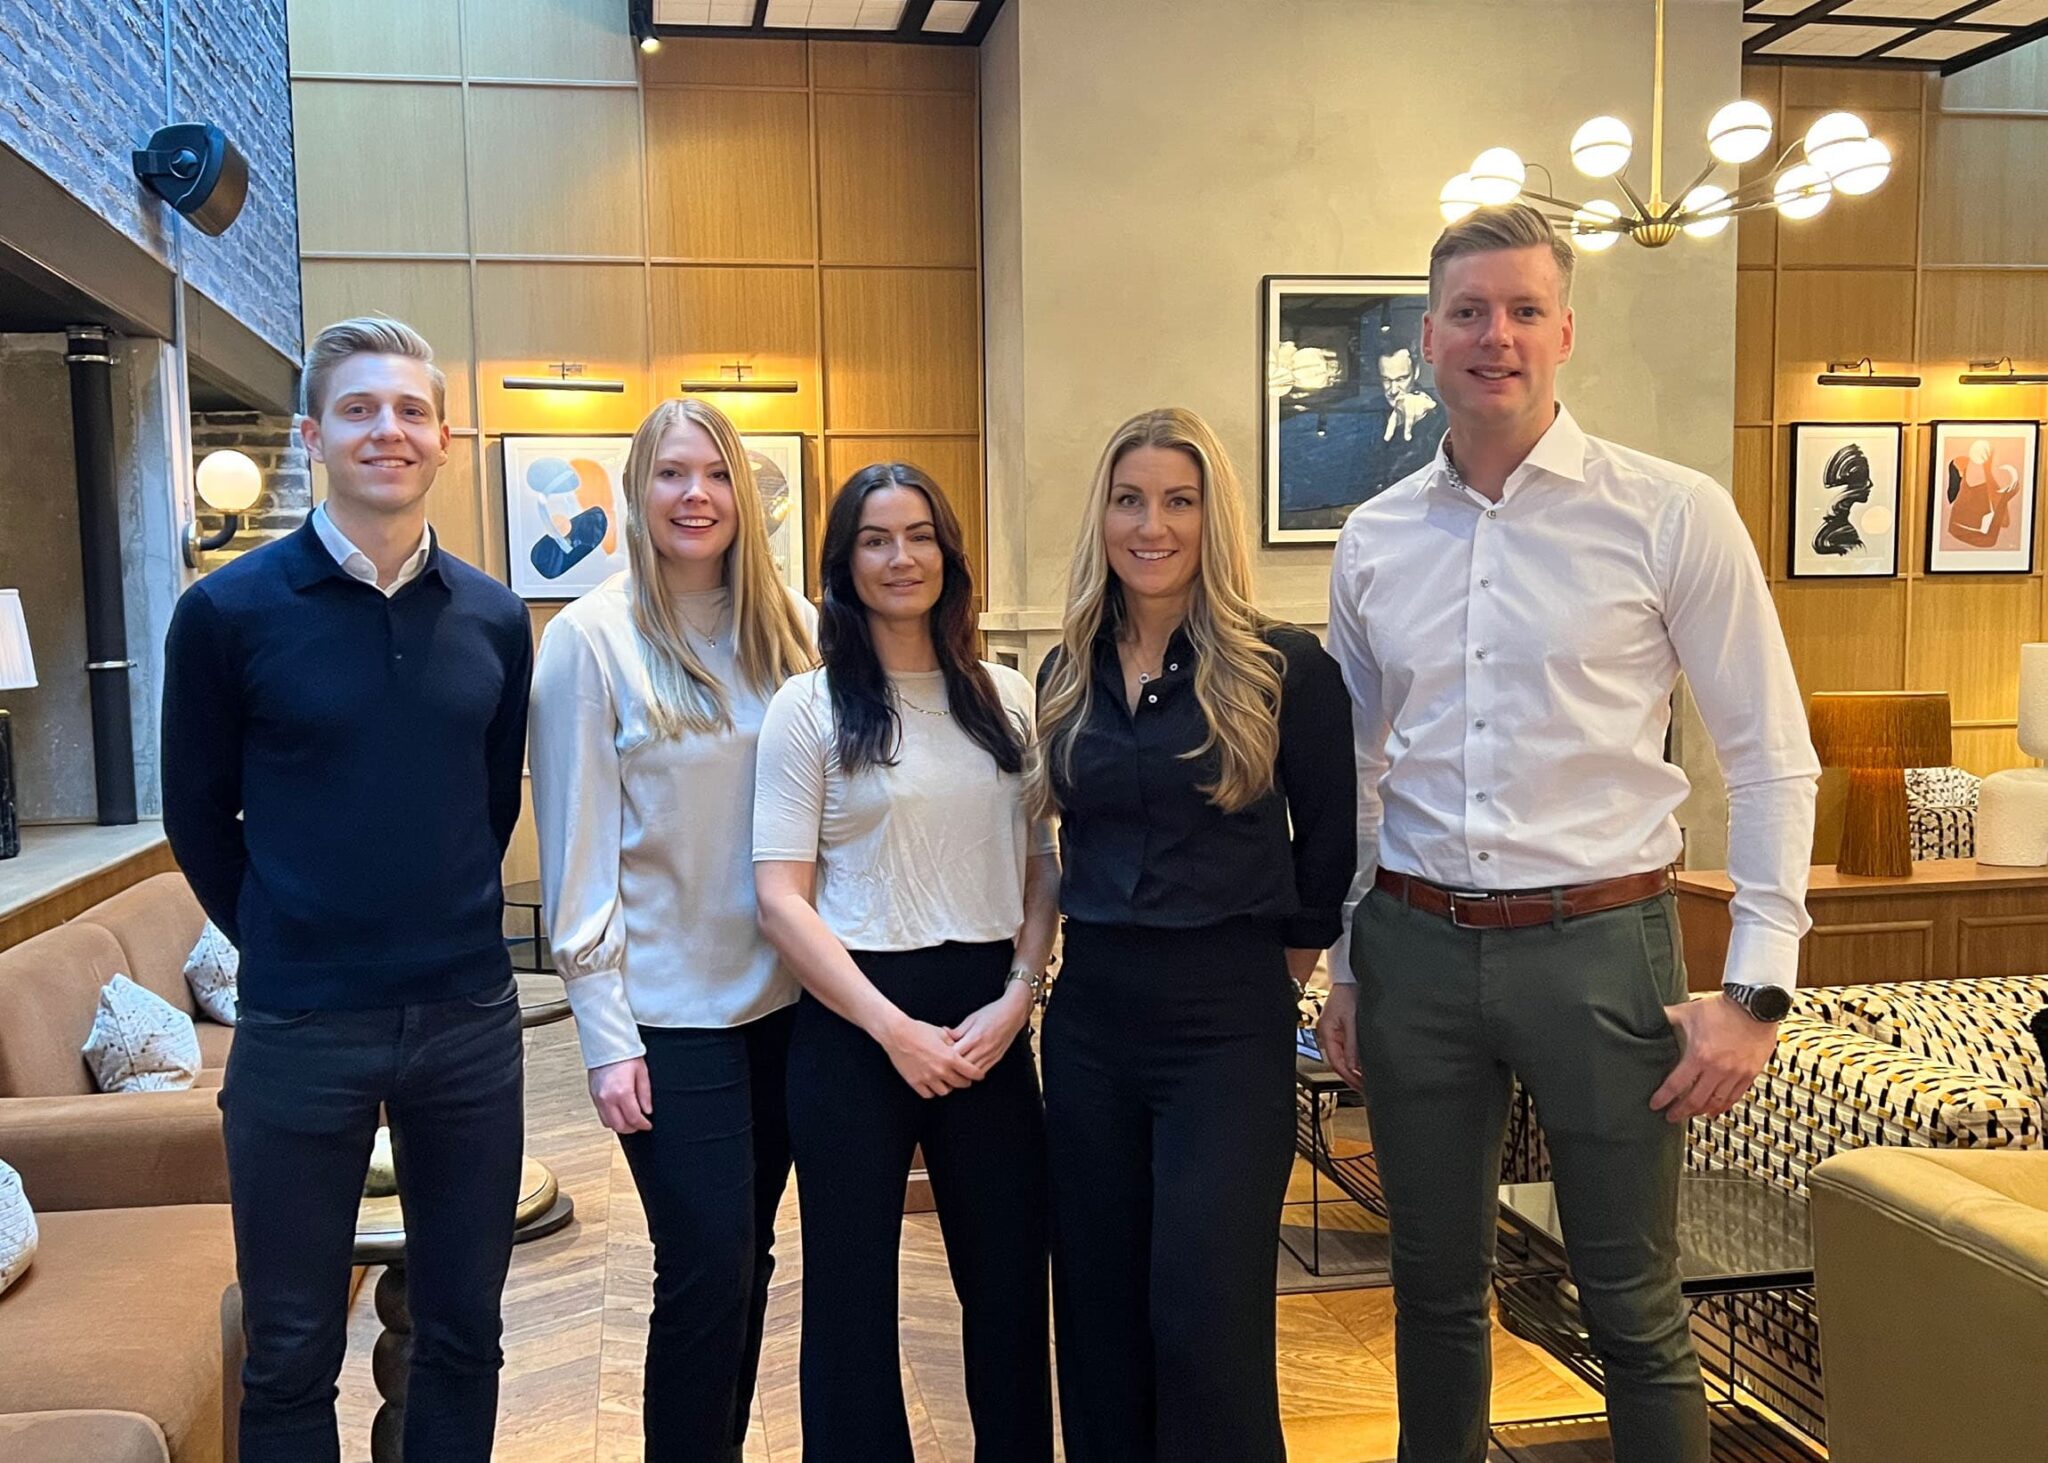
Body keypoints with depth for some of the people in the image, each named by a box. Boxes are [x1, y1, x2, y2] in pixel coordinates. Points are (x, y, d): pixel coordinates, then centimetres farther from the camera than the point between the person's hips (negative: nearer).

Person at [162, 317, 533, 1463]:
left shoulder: (495, 620, 3)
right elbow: (200, 818, 3)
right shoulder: (227, 613, -7)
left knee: (464, 1333, 15)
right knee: (290, 1357, 11)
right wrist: (278, 942, 7)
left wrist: (452, 933, 12)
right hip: (299, 1028, -2)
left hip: (470, 1018, 3)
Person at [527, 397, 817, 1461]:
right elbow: (577, 852, -8)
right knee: (707, 1275, -2)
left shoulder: (791, 628, 4)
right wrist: (603, 1033, -10)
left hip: (782, 994, 5)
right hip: (670, 1010, -4)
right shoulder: (591, 639, -8)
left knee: (748, 1259, 14)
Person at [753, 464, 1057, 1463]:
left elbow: (1042, 868, 9)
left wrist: (1015, 999, -6)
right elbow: (781, 898, -8)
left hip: (988, 1019, 3)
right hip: (855, 1023, -3)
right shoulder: (810, 706, -3)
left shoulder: (1008, 698, 7)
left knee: (1010, 1276, 12)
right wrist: (894, 1028, -13)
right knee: (852, 1288, 9)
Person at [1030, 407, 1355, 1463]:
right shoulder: (1068, 675, 6)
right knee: (1098, 1306, 13)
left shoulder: (1283, 669, -8)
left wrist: (1291, 952, 5)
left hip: (1226, 1019, -5)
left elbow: (1328, 839, 1)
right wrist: (1098, 934, 11)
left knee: (1206, 1316, -2)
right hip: (1090, 1011, 5)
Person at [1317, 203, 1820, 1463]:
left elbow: (1772, 761, -4)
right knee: (1436, 1289, 16)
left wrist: (1756, 992, -9)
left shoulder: (1673, 516, -5)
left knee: (1636, 1311, 7)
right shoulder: (1375, 541, 6)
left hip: (1600, 944, -3)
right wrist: (1343, 965, 13)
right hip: (1417, 946, 4)